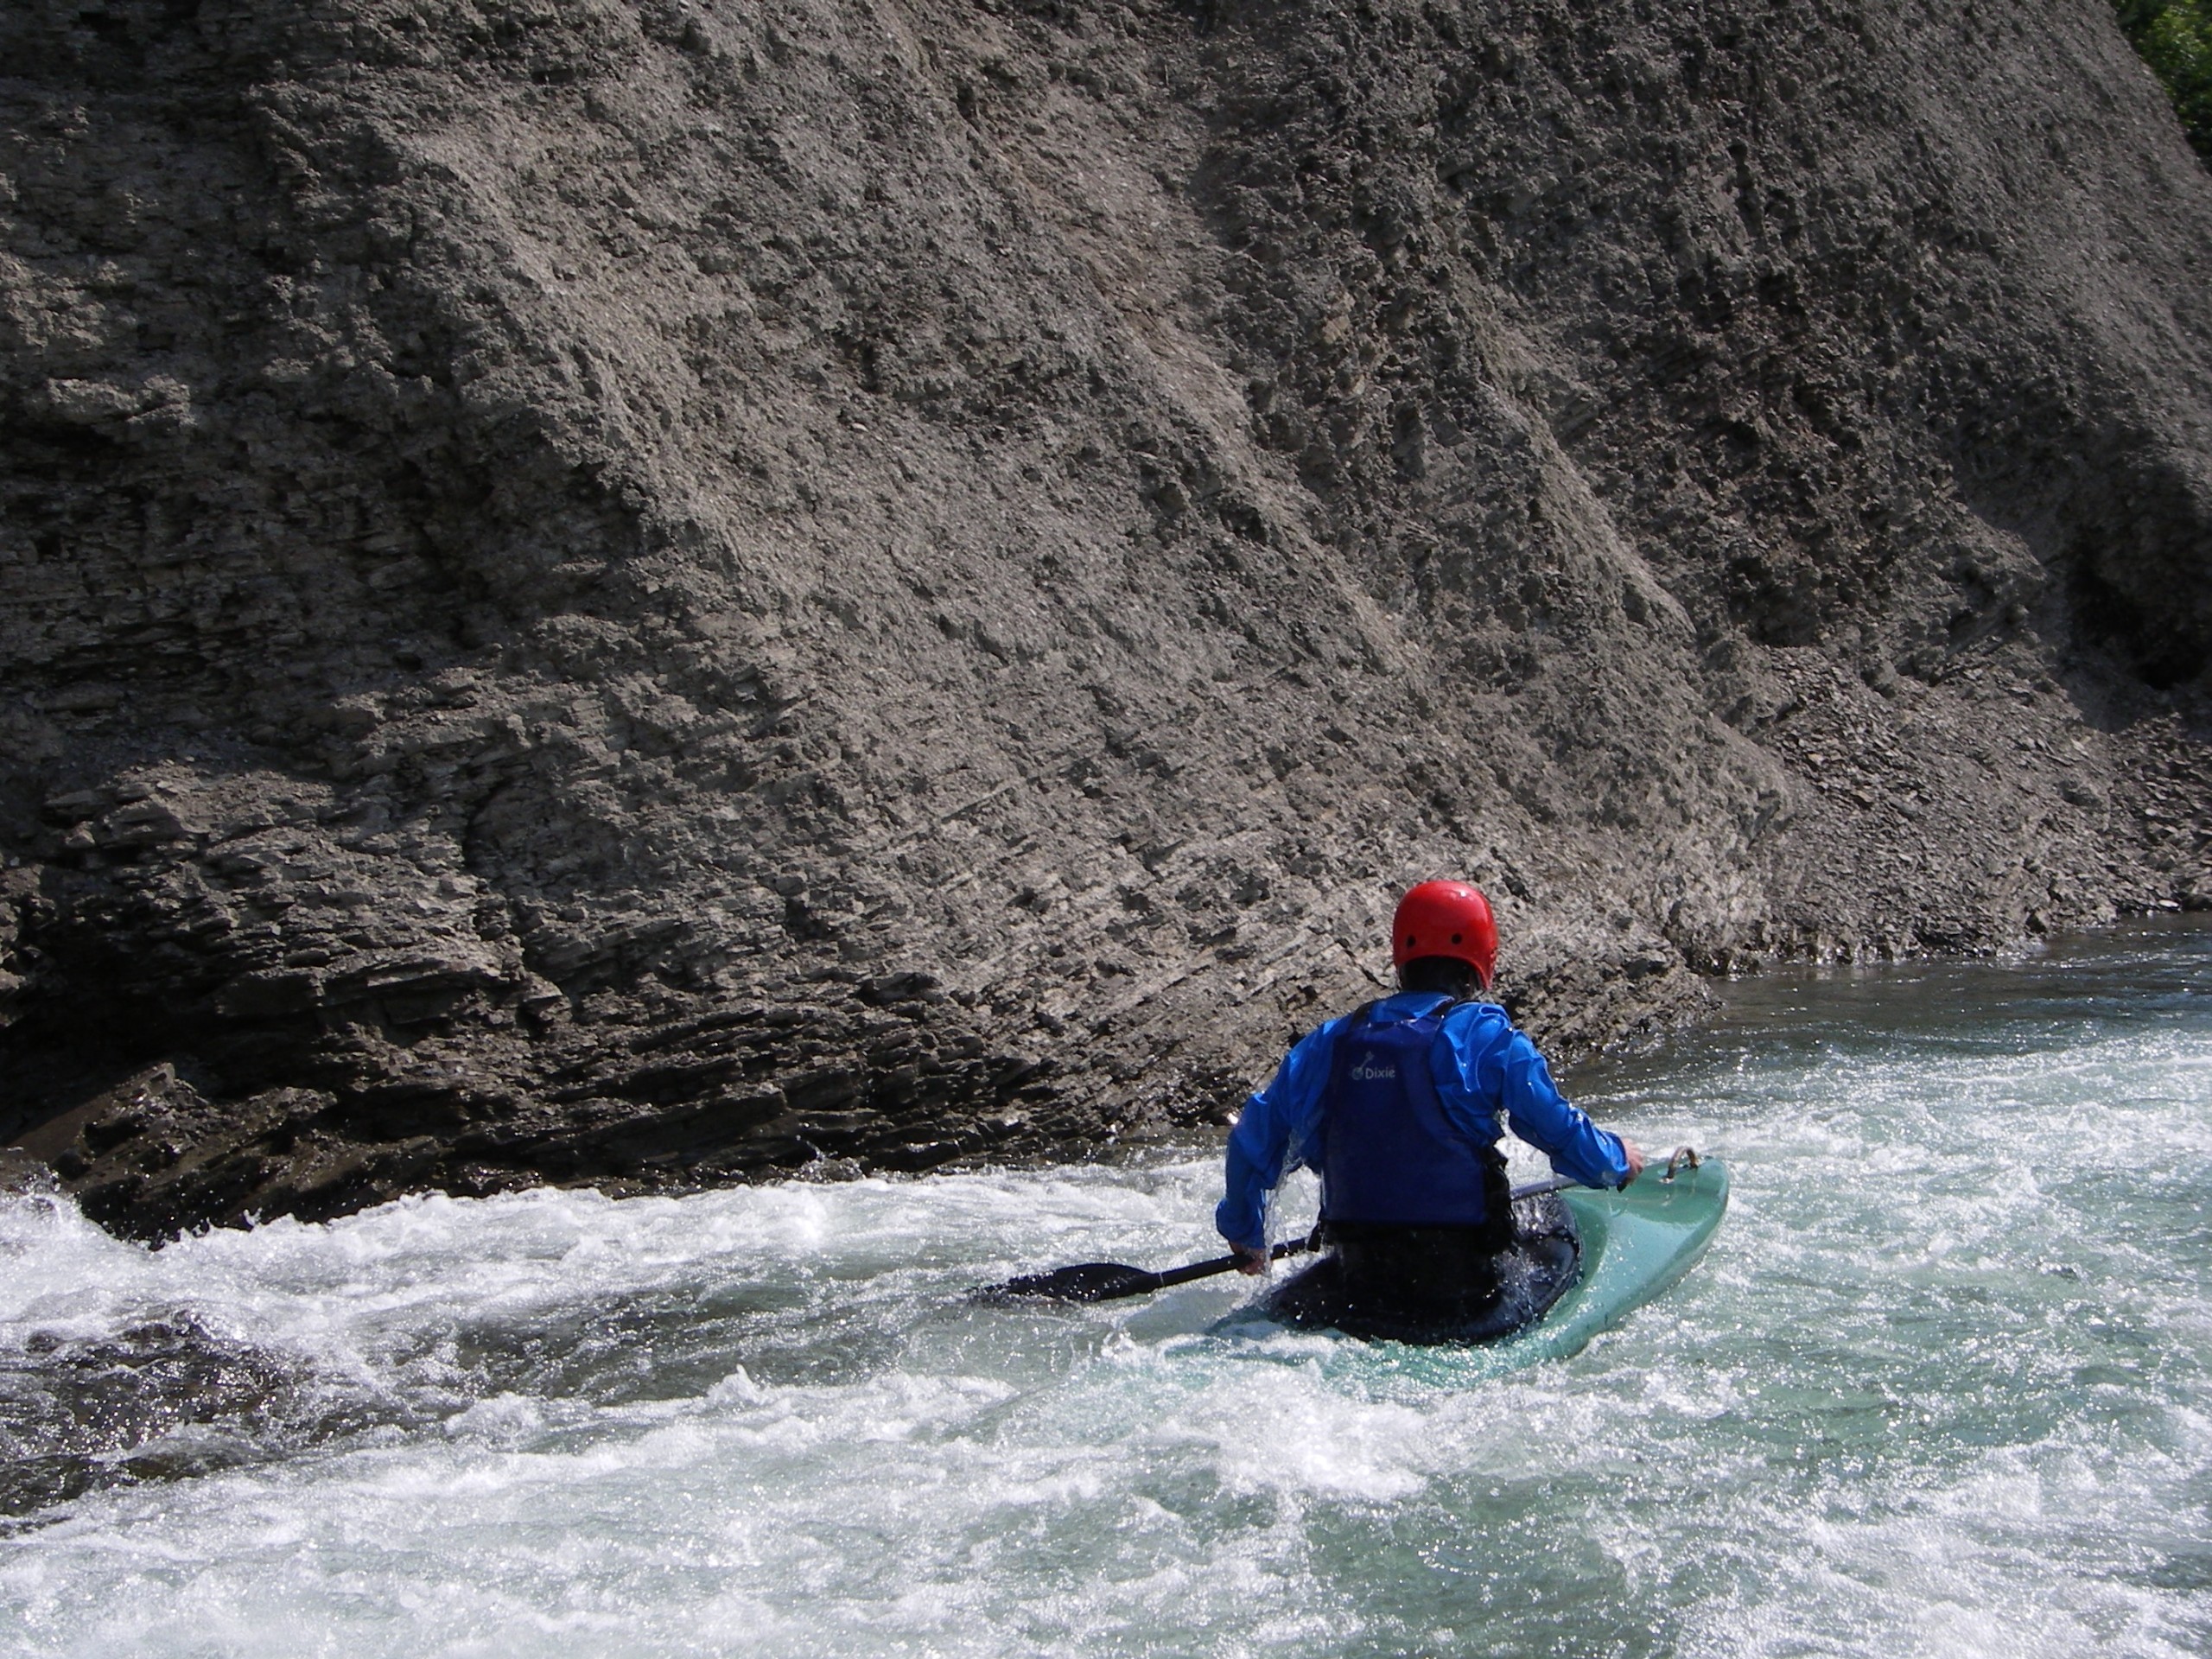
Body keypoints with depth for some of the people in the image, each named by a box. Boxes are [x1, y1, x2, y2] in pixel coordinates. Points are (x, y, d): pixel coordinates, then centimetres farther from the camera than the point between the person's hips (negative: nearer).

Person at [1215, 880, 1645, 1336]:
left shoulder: (1331, 1042, 6)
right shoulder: (1488, 1037, -7)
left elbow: (1254, 1141, 10)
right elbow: (1565, 1135, -4)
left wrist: (1243, 1233, 26)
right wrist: (1619, 1160, 18)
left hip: (1356, 1286, 4)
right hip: (1463, 1291, -4)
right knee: (1552, 1214, 22)